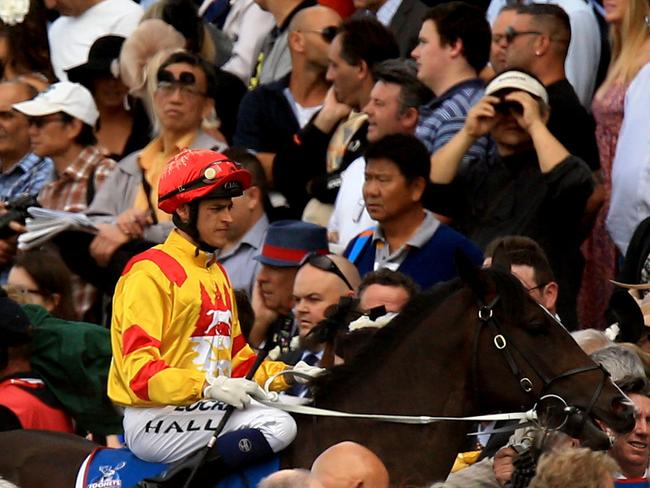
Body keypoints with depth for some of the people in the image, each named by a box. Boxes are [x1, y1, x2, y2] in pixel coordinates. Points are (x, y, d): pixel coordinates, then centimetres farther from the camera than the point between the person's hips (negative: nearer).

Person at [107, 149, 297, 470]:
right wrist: (207, 386, -29)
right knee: (279, 426, -22)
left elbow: (235, 357, 25)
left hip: (204, 411, 9)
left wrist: (282, 374, 7)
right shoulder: (150, 272, -7)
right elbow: (140, 371, -17)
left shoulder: (216, 275, 23)